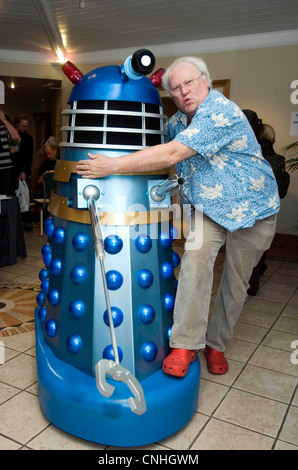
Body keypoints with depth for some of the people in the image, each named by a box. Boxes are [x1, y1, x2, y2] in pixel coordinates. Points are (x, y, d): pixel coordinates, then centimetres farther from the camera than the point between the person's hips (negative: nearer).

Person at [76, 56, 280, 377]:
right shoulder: (179, 120, 4)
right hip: (208, 208, 5)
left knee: (236, 282, 5)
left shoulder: (221, 113, -23)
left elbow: (171, 154, -31)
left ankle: (216, 344, 25)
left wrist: (112, 166, -29)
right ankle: (186, 343, -13)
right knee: (196, 258, -22)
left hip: (252, 208, -4)